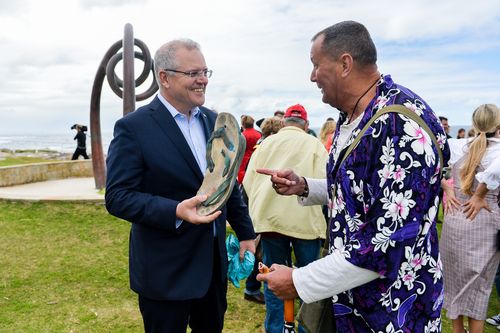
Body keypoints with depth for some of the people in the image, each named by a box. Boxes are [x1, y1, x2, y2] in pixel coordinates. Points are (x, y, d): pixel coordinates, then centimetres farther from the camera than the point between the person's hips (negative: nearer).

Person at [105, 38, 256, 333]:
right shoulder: (134, 128, -14)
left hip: (214, 262, 6)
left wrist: (245, 232, 12)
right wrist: (175, 211, -31)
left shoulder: (213, 121, 5)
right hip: (165, 272, -6)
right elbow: (117, 197, -18)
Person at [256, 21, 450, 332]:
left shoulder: (403, 122, -26)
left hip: (394, 307, -8)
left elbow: (394, 242, -30)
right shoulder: (350, 117, 4)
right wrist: (303, 187, -2)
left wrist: (299, 282, -23)